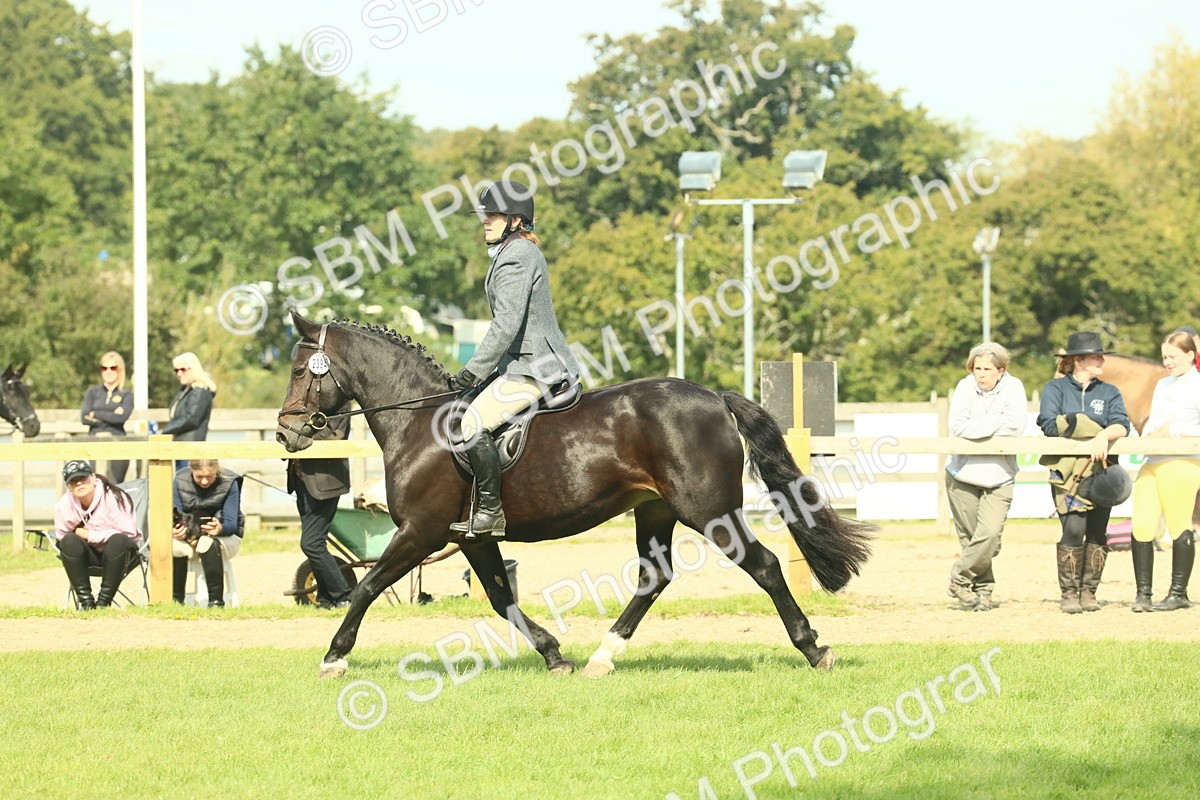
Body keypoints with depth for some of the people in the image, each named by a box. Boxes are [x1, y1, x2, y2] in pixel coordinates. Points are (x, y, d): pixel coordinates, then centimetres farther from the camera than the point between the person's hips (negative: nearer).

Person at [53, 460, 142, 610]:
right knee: (69, 542, -28)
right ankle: (86, 601, -25)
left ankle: (103, 601, -30)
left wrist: (90, 536, -22)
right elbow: (61, 537, 3)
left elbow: (128, 533, -23)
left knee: (118, 541, -37)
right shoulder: (64, 505, -7)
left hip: (121, 553, -3)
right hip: (91, 554, 3)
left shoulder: (113, 497, -20)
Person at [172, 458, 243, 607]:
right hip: (190, 536, 2)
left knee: (207, 543, -38)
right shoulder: (180, 480, -7)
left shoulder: (229, 483, -14)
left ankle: (216, 600, -34)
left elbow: (231, 523, -18)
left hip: (226, 536, -2)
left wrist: (220, 528, -43)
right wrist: (175, 530, -31)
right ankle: (176, 599, -16)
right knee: (174, 546, -33)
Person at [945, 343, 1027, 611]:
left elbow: (1015, 427, -17)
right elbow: (957, 427, -17)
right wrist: (995, 422, -14)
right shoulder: (966, 387, -3)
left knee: (990, 535, -16)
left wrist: (976, 429, -11)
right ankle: (983, 589, 18)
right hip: (963, 474, 1)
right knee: (970, 537, 4)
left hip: (998, 476, -1)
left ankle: (960, 579, 2)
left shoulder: (1013, 387, -3)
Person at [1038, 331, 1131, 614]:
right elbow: (1049, 424, -7)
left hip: (1101, 469, 3)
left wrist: (1104, 435, -24)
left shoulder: (1109, 392, 15)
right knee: (1074, 529, -15)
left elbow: (1122, 425, -2)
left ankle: (1088, 592, 10)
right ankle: (1068, 593, -6)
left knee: (1097, 532, -1)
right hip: (1067, 471, -3)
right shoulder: (1056, 388, 8)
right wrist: (1095, 429, -9)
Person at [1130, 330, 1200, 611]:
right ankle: (1142, 594, 1)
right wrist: (1147, 436, 4)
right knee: (1142, 527, -3)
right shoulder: (1162, 385, 23)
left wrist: (1172, 430, -12)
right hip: (1152, 462, 7)